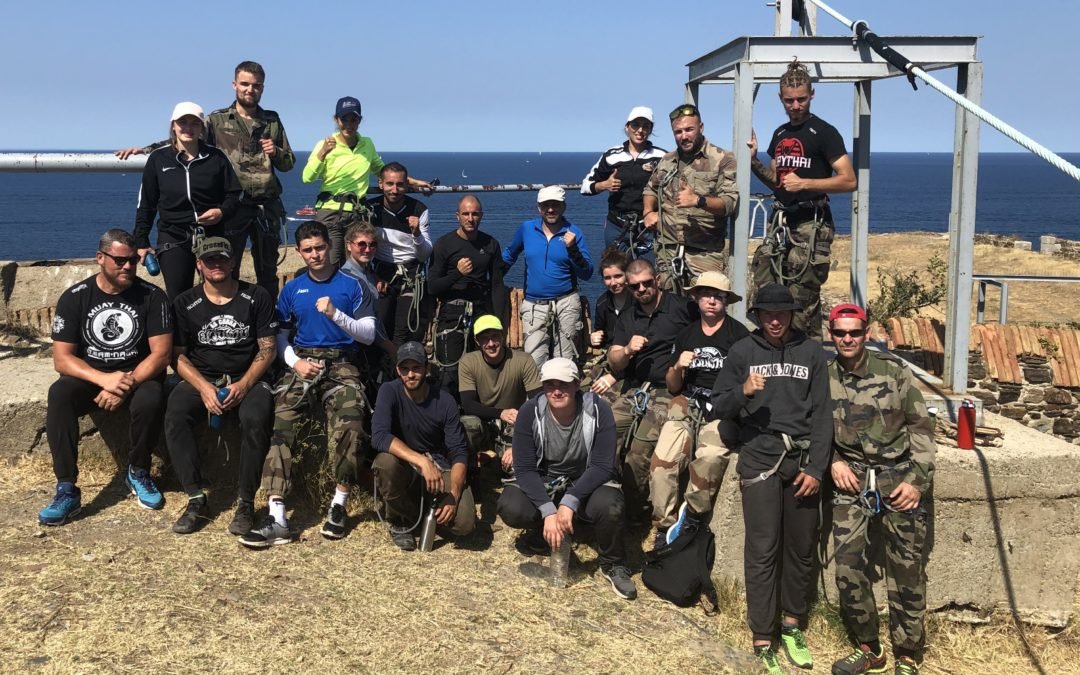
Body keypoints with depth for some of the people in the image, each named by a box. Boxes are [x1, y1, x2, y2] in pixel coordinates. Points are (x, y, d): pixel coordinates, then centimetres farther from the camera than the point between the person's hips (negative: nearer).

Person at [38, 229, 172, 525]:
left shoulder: (152, 296, -7)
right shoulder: (74, 297, -5)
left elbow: (161, 354, -12)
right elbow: (61, 358, -10)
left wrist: (126, 385, -26)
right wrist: (104, 379, -27)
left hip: (139, 377, -1)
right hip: (90, 378, 1)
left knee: (150, 400, -34)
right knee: (59, 395, -31)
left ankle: (137, 472, -6)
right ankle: (67, 490, -28)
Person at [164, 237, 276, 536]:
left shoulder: (257, 297, 3)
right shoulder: (185, 304, 6)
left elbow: (267, 349, 0)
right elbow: (178, 355, 3)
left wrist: (244, 385, -15)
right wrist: (204, 388, -14)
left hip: (248, 379, -2)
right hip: (201, 379, 2)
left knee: (255, 419, -34)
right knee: (175, 417, -30)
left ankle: (246, 503, -22)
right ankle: (197, 500, -22)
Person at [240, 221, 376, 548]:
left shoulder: (350, 285, 7)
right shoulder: (292, 288, 16)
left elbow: (369, 334, 2)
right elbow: (280, 333, 17)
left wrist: (335, 314, -12)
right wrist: (295, 361, -2)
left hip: (341, 364, -2)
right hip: (303, 362, 2)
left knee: (350, 425, -33)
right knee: (281, 423, -26)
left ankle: (339, 506, -17)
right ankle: (277, 517, -32)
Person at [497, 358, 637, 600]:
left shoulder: (598, 410, -20)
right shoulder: (530, 412, -18)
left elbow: (602, 466, -22)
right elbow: (524, 468, -19)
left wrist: (569, 502, -34)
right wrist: (548, 511, -31)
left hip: (587, 481, -1)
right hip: (542, 481, 1)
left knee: (608, 506, -35)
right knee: (510, 508, -29)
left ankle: (613, 565, -5)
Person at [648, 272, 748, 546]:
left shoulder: (739, 334, 3)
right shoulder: (686, 335, 17)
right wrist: (678, 367, 0)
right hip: (688, 404, 3)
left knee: (710, 457, -34)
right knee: (663, 458, -24)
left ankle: (692, 520, -14)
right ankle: (665, 528, -13)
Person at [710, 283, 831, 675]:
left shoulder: (811, 352, 7)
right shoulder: (742, 351, 5)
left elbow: (822, 415, 3)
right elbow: (717, 409, 4)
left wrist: (816, 467, -4)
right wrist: (742, 392, -16)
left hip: (803, 458, 2)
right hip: (759, 458, -1)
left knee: (802, 548, 9)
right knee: (763, 551, -3)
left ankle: (792, 626, 26)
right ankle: (763, 642, 3)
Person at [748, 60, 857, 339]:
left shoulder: (824, 132, -5)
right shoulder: (780, 134, 16)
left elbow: (849, 181, -12)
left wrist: (804, 183, -22)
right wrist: (754, 162, 6)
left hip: (810, 225, -7)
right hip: (780, 223, 7)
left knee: (804, 301, -9)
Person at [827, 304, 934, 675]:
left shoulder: (894, 371, -4)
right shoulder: (824, 377, 3)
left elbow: (921, 426, 0)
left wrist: (917, 478, -6)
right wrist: (833, 462, -1)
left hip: (898, 477, -2)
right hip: (852, 479, 2)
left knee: (907, 571, 0)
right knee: (848, 566, -2)